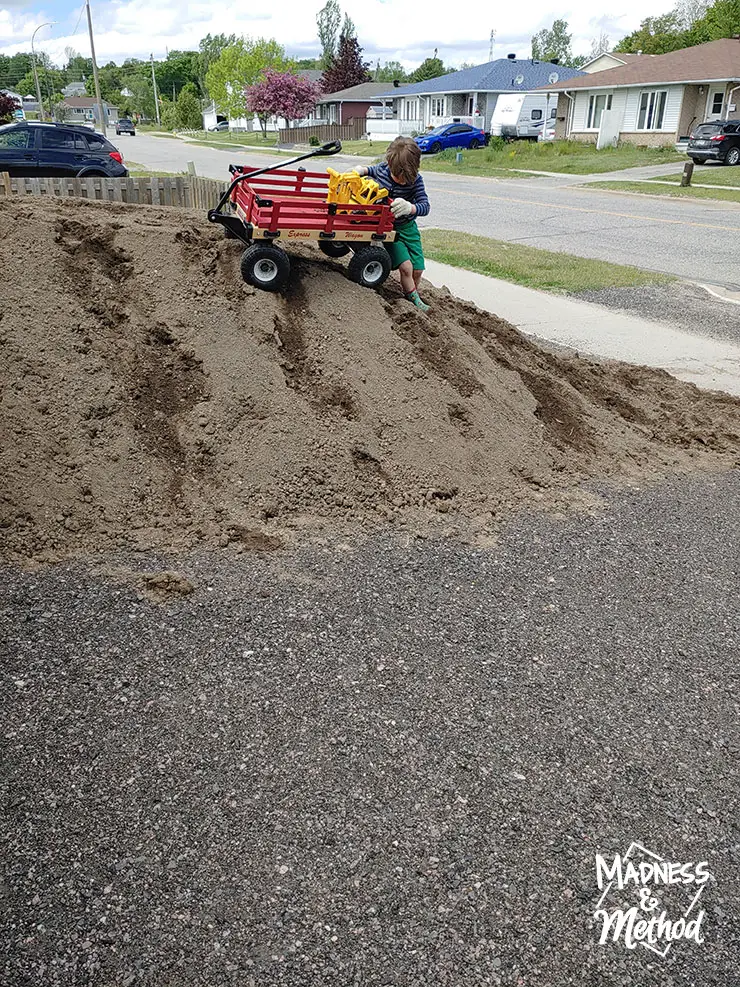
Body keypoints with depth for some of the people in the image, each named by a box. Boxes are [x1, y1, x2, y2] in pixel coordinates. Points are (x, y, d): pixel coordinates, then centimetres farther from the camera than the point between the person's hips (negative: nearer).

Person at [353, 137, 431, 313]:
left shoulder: (416, 180, -18)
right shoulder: (382, 169, -14)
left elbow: (425, 206, -28)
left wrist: (410, 207, -48)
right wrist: (360, 170, -7)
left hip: (408, 227, 1)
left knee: (417, 269, 2)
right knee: (405, 266, -17)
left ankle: (414, 296, 31)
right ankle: (413, 300, 3)